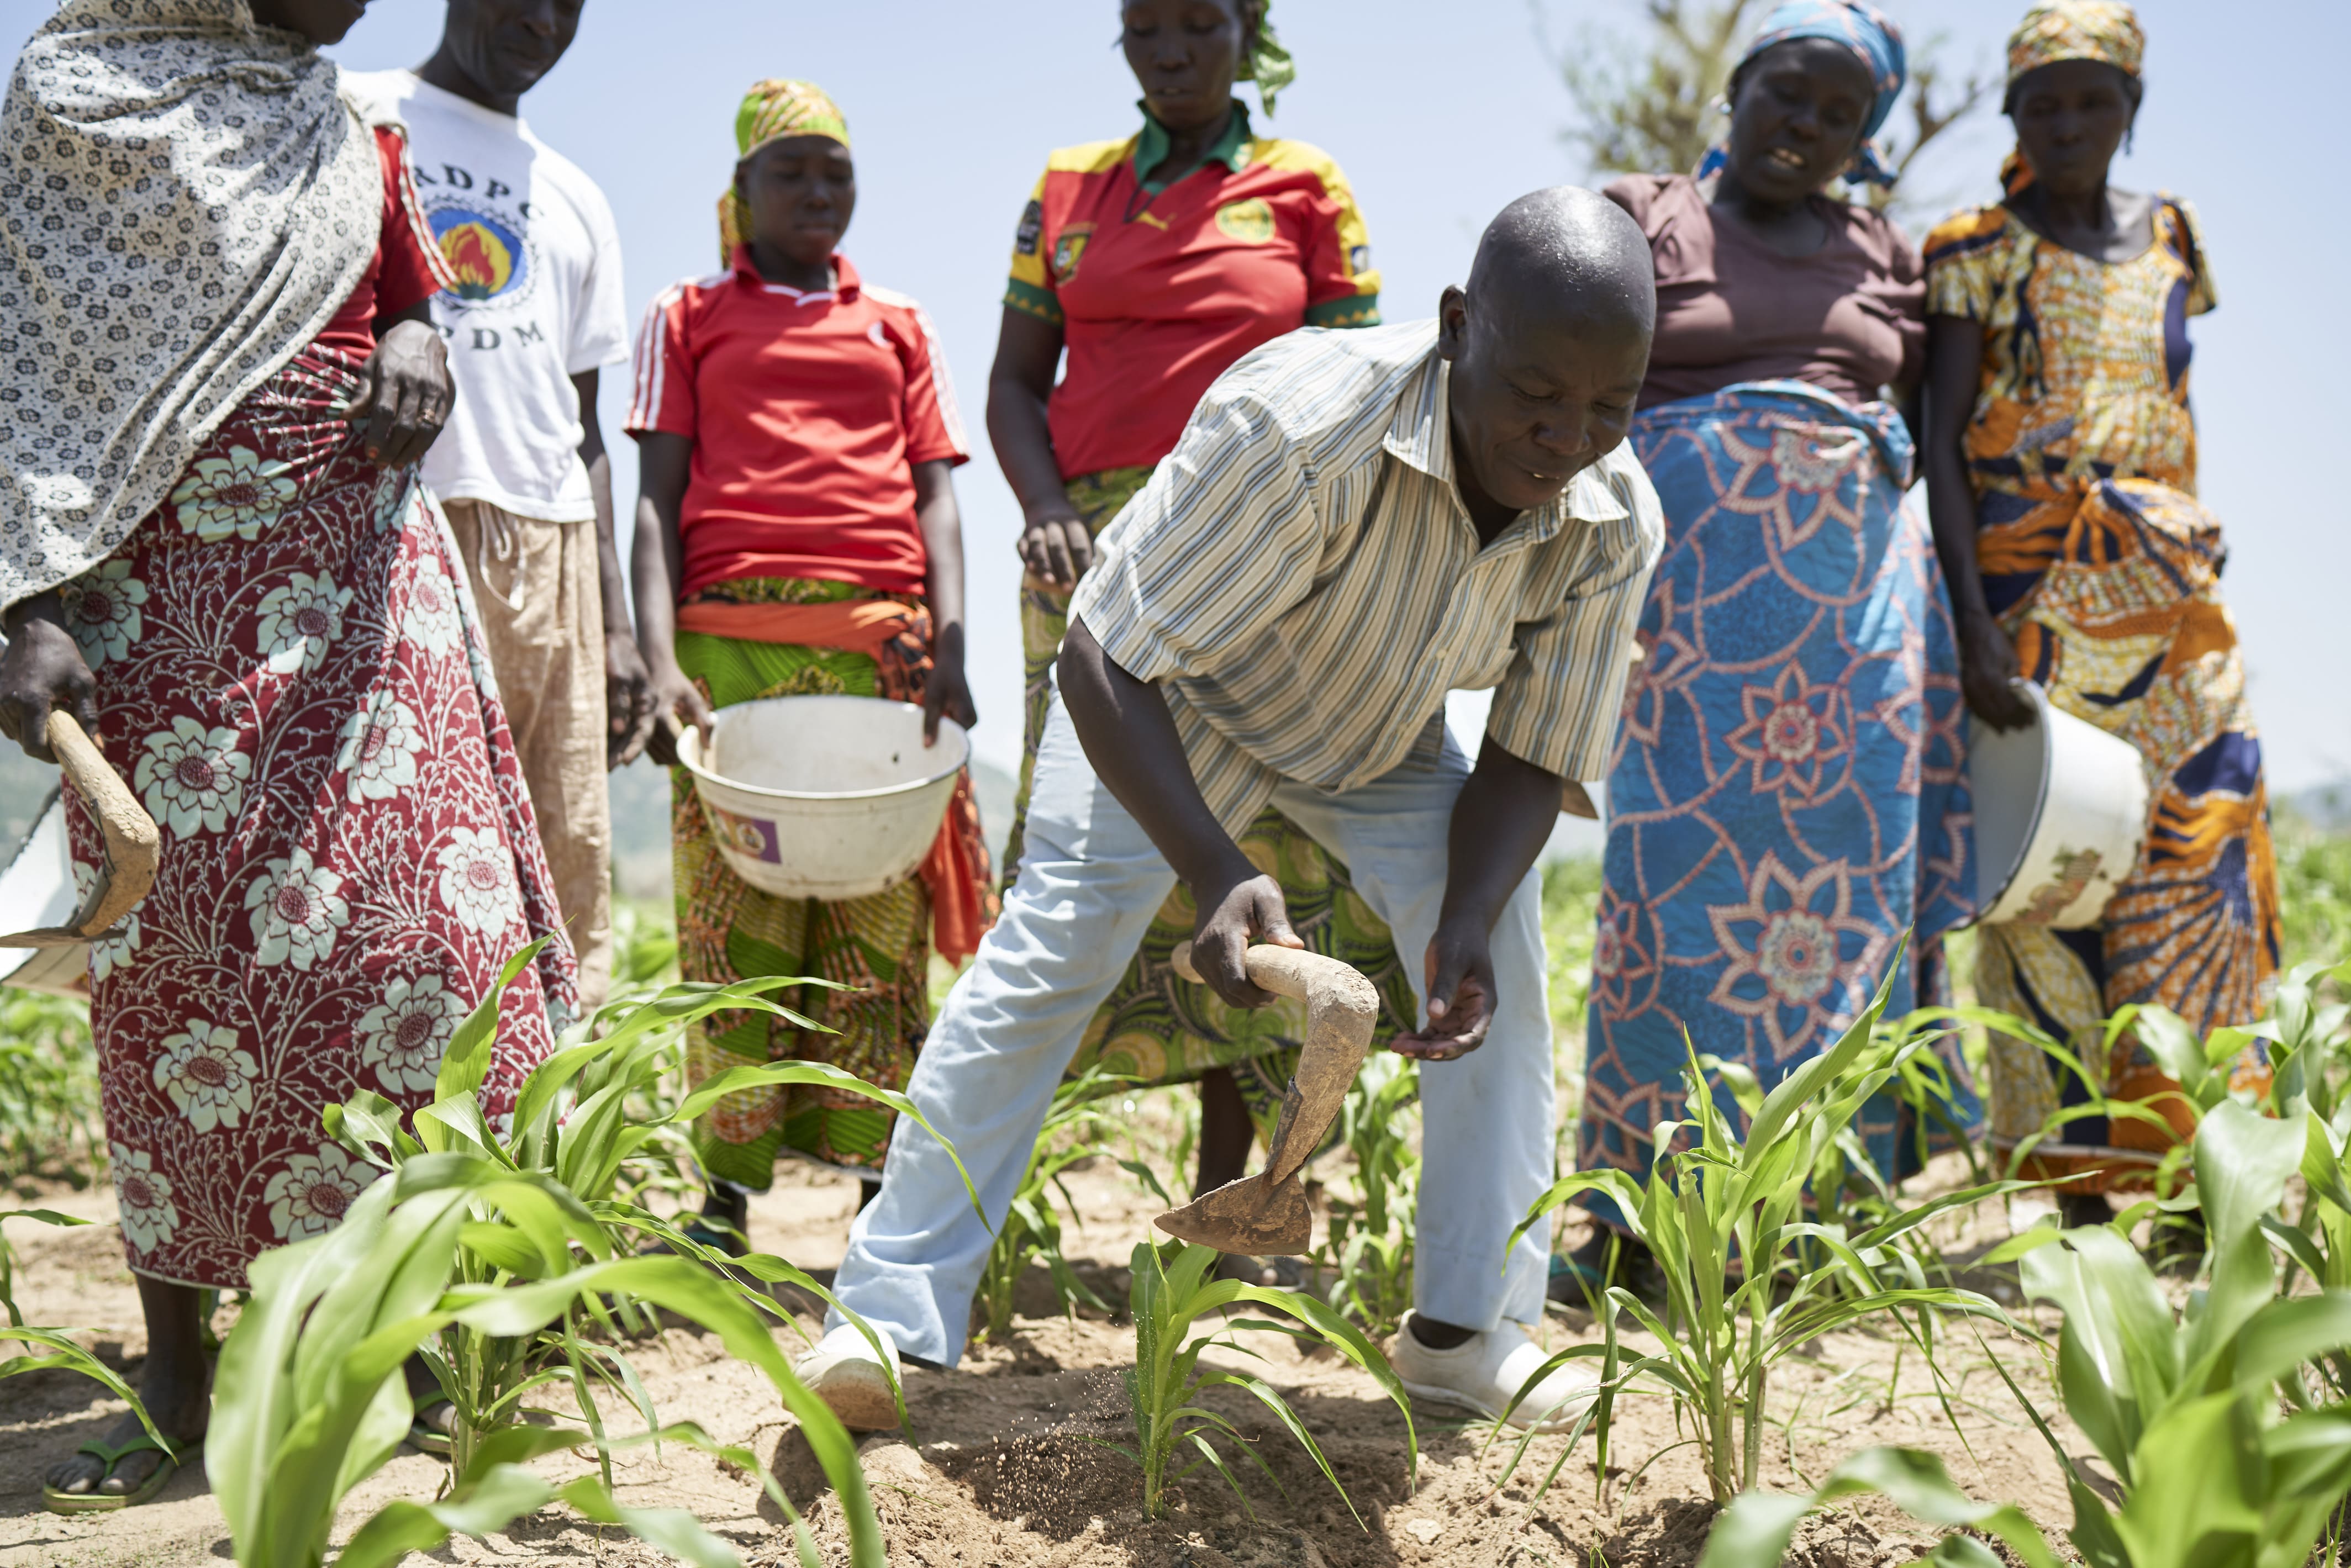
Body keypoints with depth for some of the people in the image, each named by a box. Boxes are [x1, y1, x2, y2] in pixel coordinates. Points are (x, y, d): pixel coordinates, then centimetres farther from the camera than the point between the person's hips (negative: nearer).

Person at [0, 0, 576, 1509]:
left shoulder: (350, 132, 16)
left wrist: (416, 347, -2)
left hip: (354, 574, 4)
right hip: (161, 586, -4)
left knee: (409, 925, -4)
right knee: (181, 956, -3)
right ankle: (176, 1376, 7)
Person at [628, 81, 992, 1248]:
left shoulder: (900, 328, 23)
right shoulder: (687, 320, 18)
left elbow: (936, 498, 15)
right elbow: (657, 501, 8)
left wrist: (949, 651, -2)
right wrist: (659, 660, -7)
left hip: (887, 647, 1)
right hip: (732, 640, -1)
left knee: (882, 921, -3)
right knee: (732, 918, -4)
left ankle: (885, 1184, 0)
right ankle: (727, 1196, 0)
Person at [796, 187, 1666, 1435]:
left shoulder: (1615, 525, -25)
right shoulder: (1297, 428, -42)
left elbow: (1531, 758, -14)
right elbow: (1104, 665, -39)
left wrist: (1467, 921, -32)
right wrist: (1217, 876, -51)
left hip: (1379, 737, 4)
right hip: (1171, 694, -4)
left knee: (1502, 951, -13)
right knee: (1049, 947, -19)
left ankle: (1469, 1330, -1)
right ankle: (894, 1321, -14)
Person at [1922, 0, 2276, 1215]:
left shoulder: (2169, 240, 14)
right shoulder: (1979, 251, 0)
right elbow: (1941, 441, -7)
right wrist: (1973, 625, -17)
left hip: (2168, 592, 4)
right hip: (2032, 596, -4)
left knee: (2199, 862, -3)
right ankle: (2081, 1186, 2)